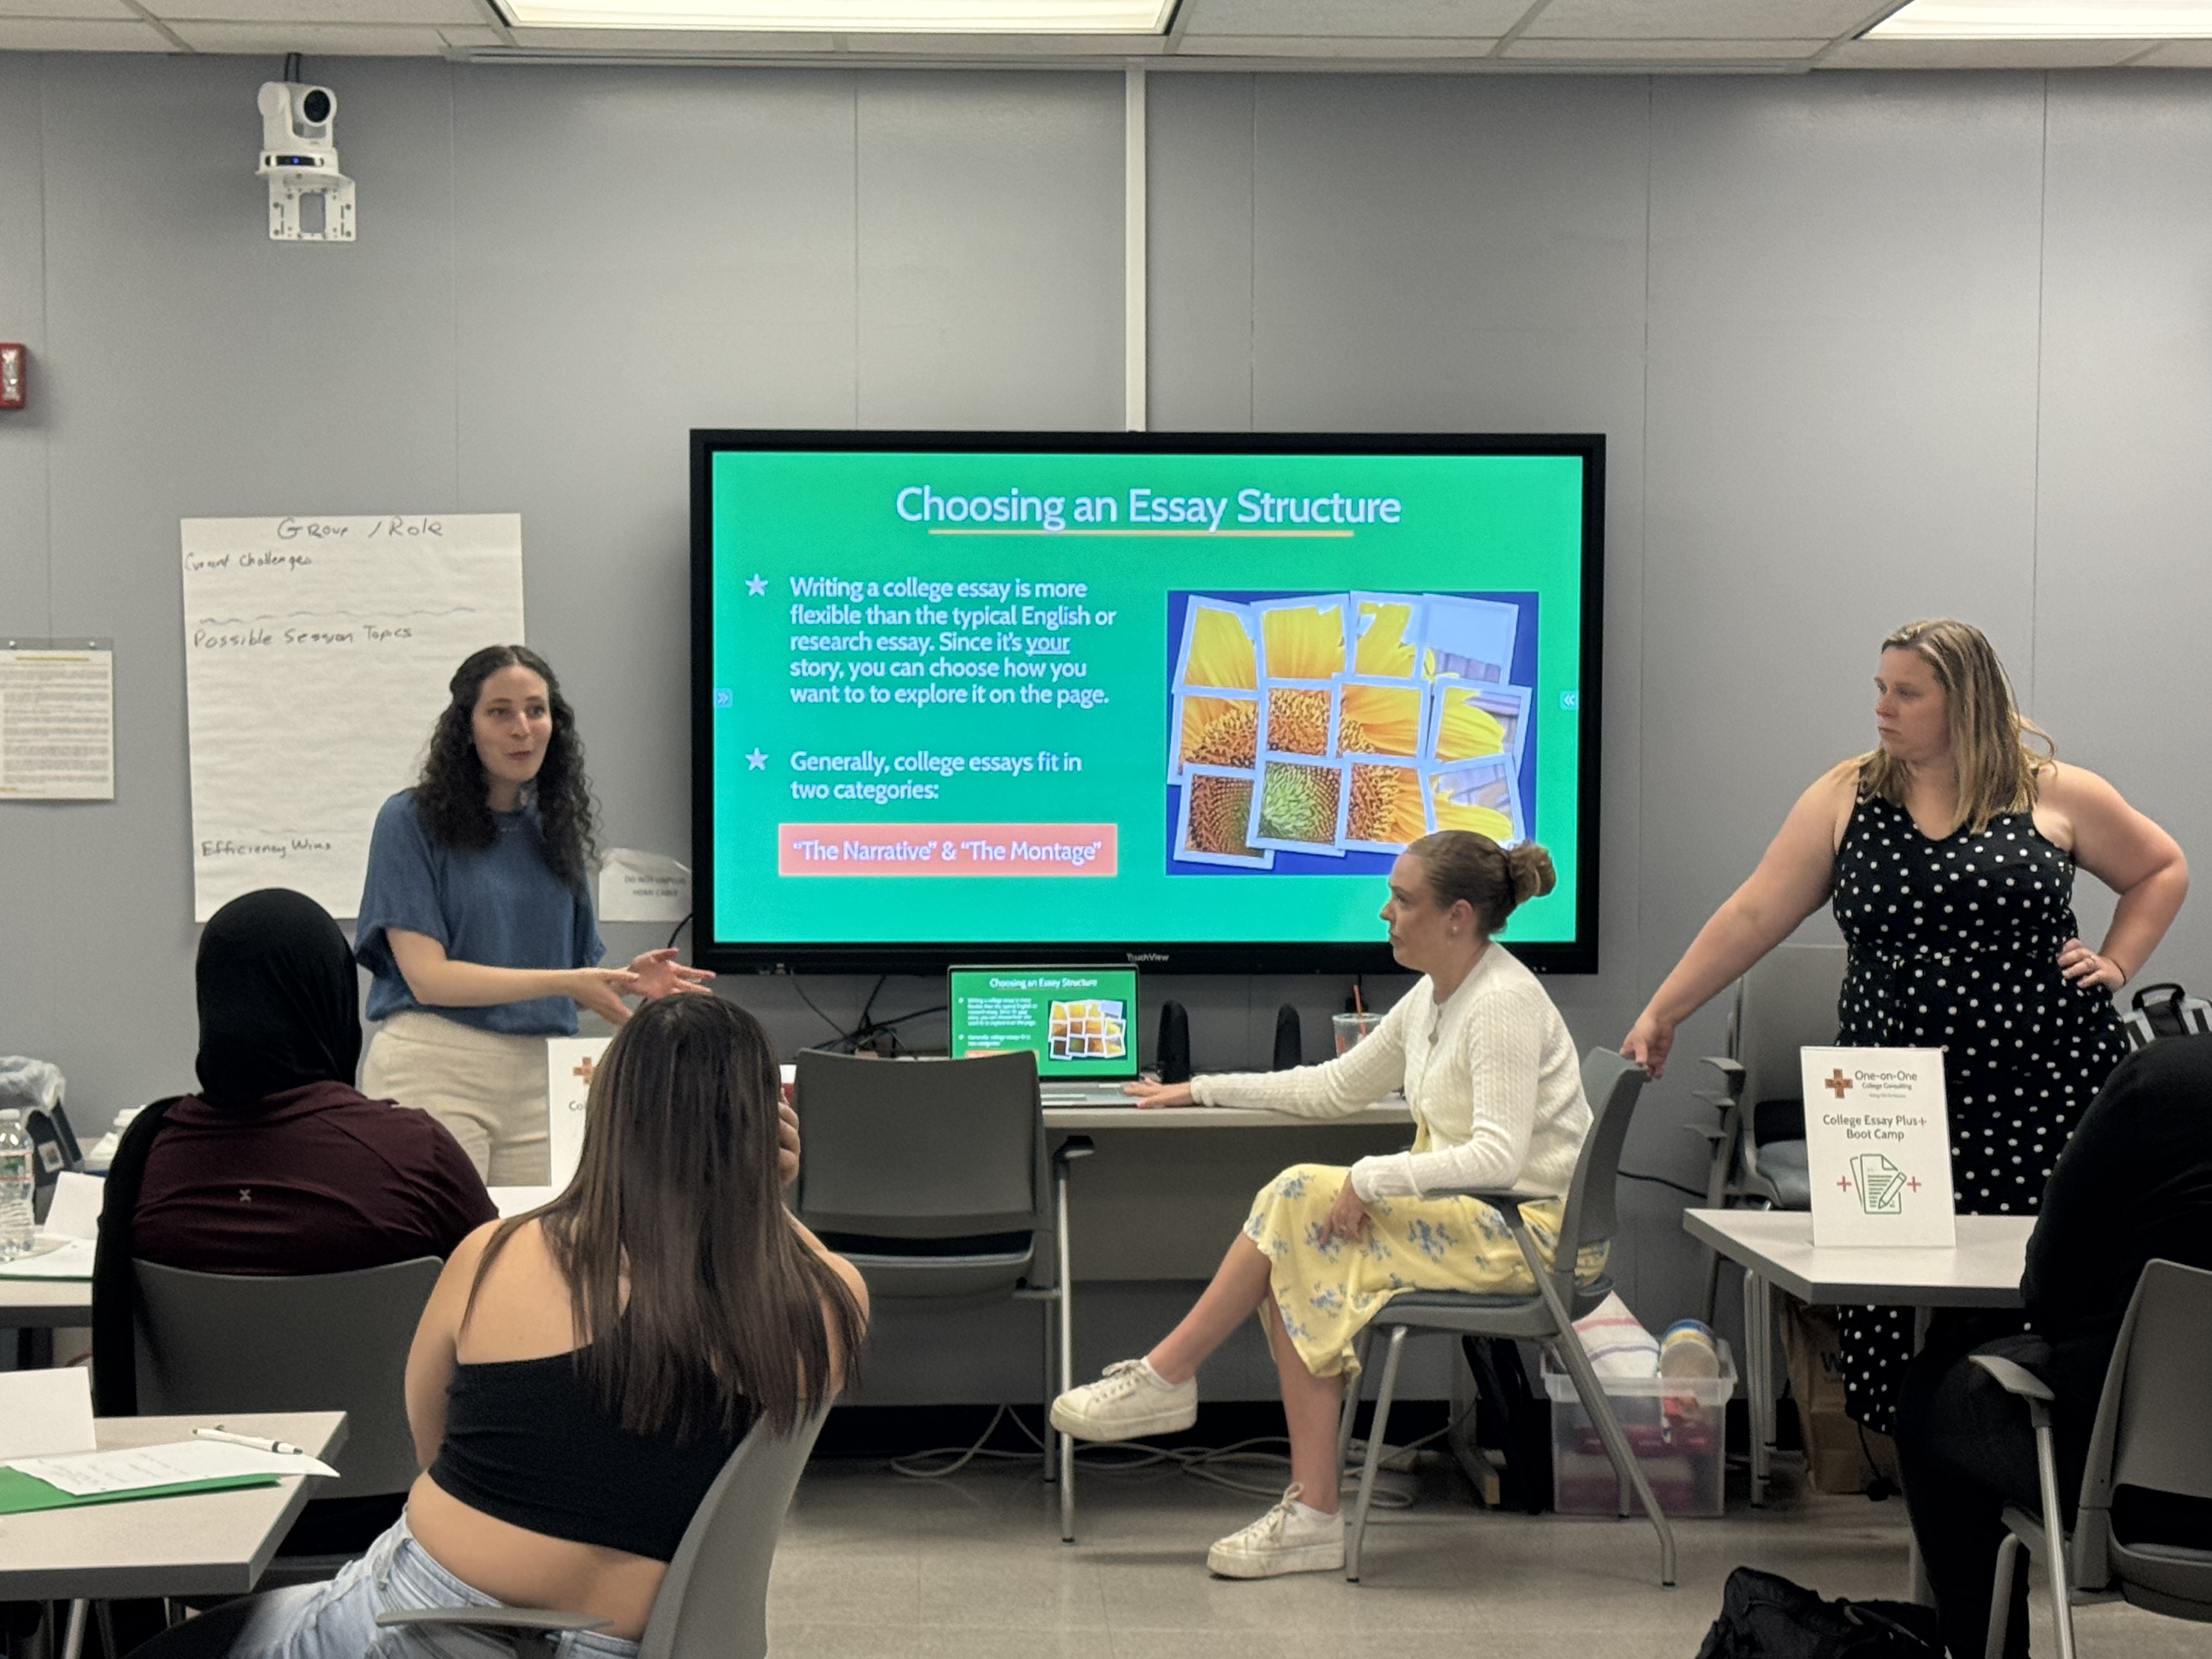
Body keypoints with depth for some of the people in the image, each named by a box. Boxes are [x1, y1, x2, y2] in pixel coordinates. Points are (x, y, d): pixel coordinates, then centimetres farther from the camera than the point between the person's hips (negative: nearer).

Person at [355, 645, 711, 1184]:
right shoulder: (411, 821, -2)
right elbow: (427, 976, -11)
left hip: (536, 1078, 5)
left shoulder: (555, 831, 14)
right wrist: (564, 982, -16)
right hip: (434, 1066, -5)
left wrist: (628, 980, -3)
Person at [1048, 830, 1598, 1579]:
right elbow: (1339, 1086, 25)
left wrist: (1370, 1179, -27)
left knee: (1305, 1202, -19)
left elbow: (1499, 1156, -26)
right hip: (1467, 1217, 9)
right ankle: (1312, 1512, -16)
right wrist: (1205, 1090, 25)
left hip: (1532, 1230, -9)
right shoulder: (1435, 996, 13)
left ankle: (1164, 1379, -5)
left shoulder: (1503, 1004, -16)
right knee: (1304, 1267, -13)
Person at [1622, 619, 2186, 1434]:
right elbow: (1753, 914, 5)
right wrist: (1661, 1014, 2)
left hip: (2042, 1091, -1)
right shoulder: (1848, 796, 7)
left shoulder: (2053, 795, 5)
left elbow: (2161, 869, 19)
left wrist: (2115, 964, 6)